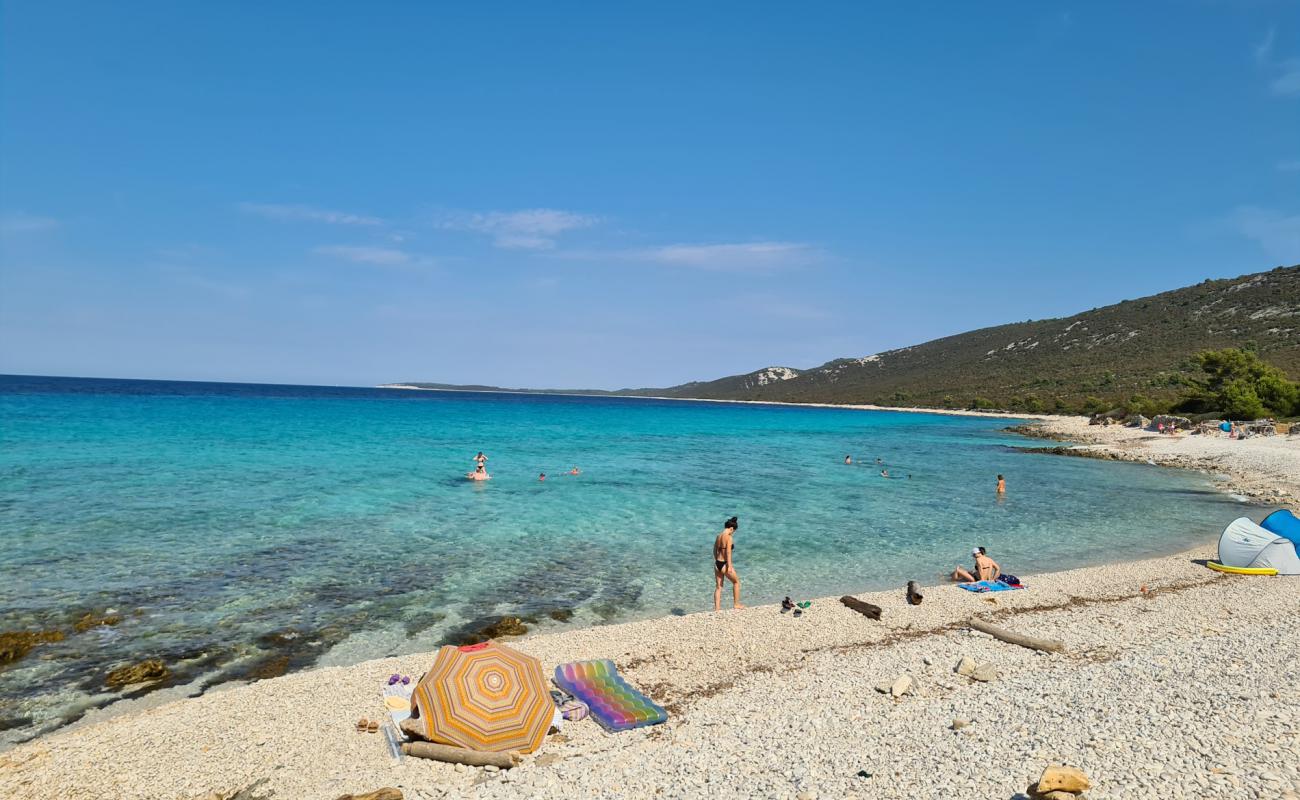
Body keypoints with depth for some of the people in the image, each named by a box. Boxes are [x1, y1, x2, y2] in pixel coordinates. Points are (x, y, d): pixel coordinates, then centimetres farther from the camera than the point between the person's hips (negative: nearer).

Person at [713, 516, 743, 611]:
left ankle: (717, 609, 11)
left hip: (717, 564, 7)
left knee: (718, 587, 12)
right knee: (736, 582, 16)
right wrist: (729, 566, -18)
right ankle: (736, 604, 23)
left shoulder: (718, 536, 8)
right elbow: (728, 552, -19)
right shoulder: (729, 537, -14)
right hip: (725, 564, -7)